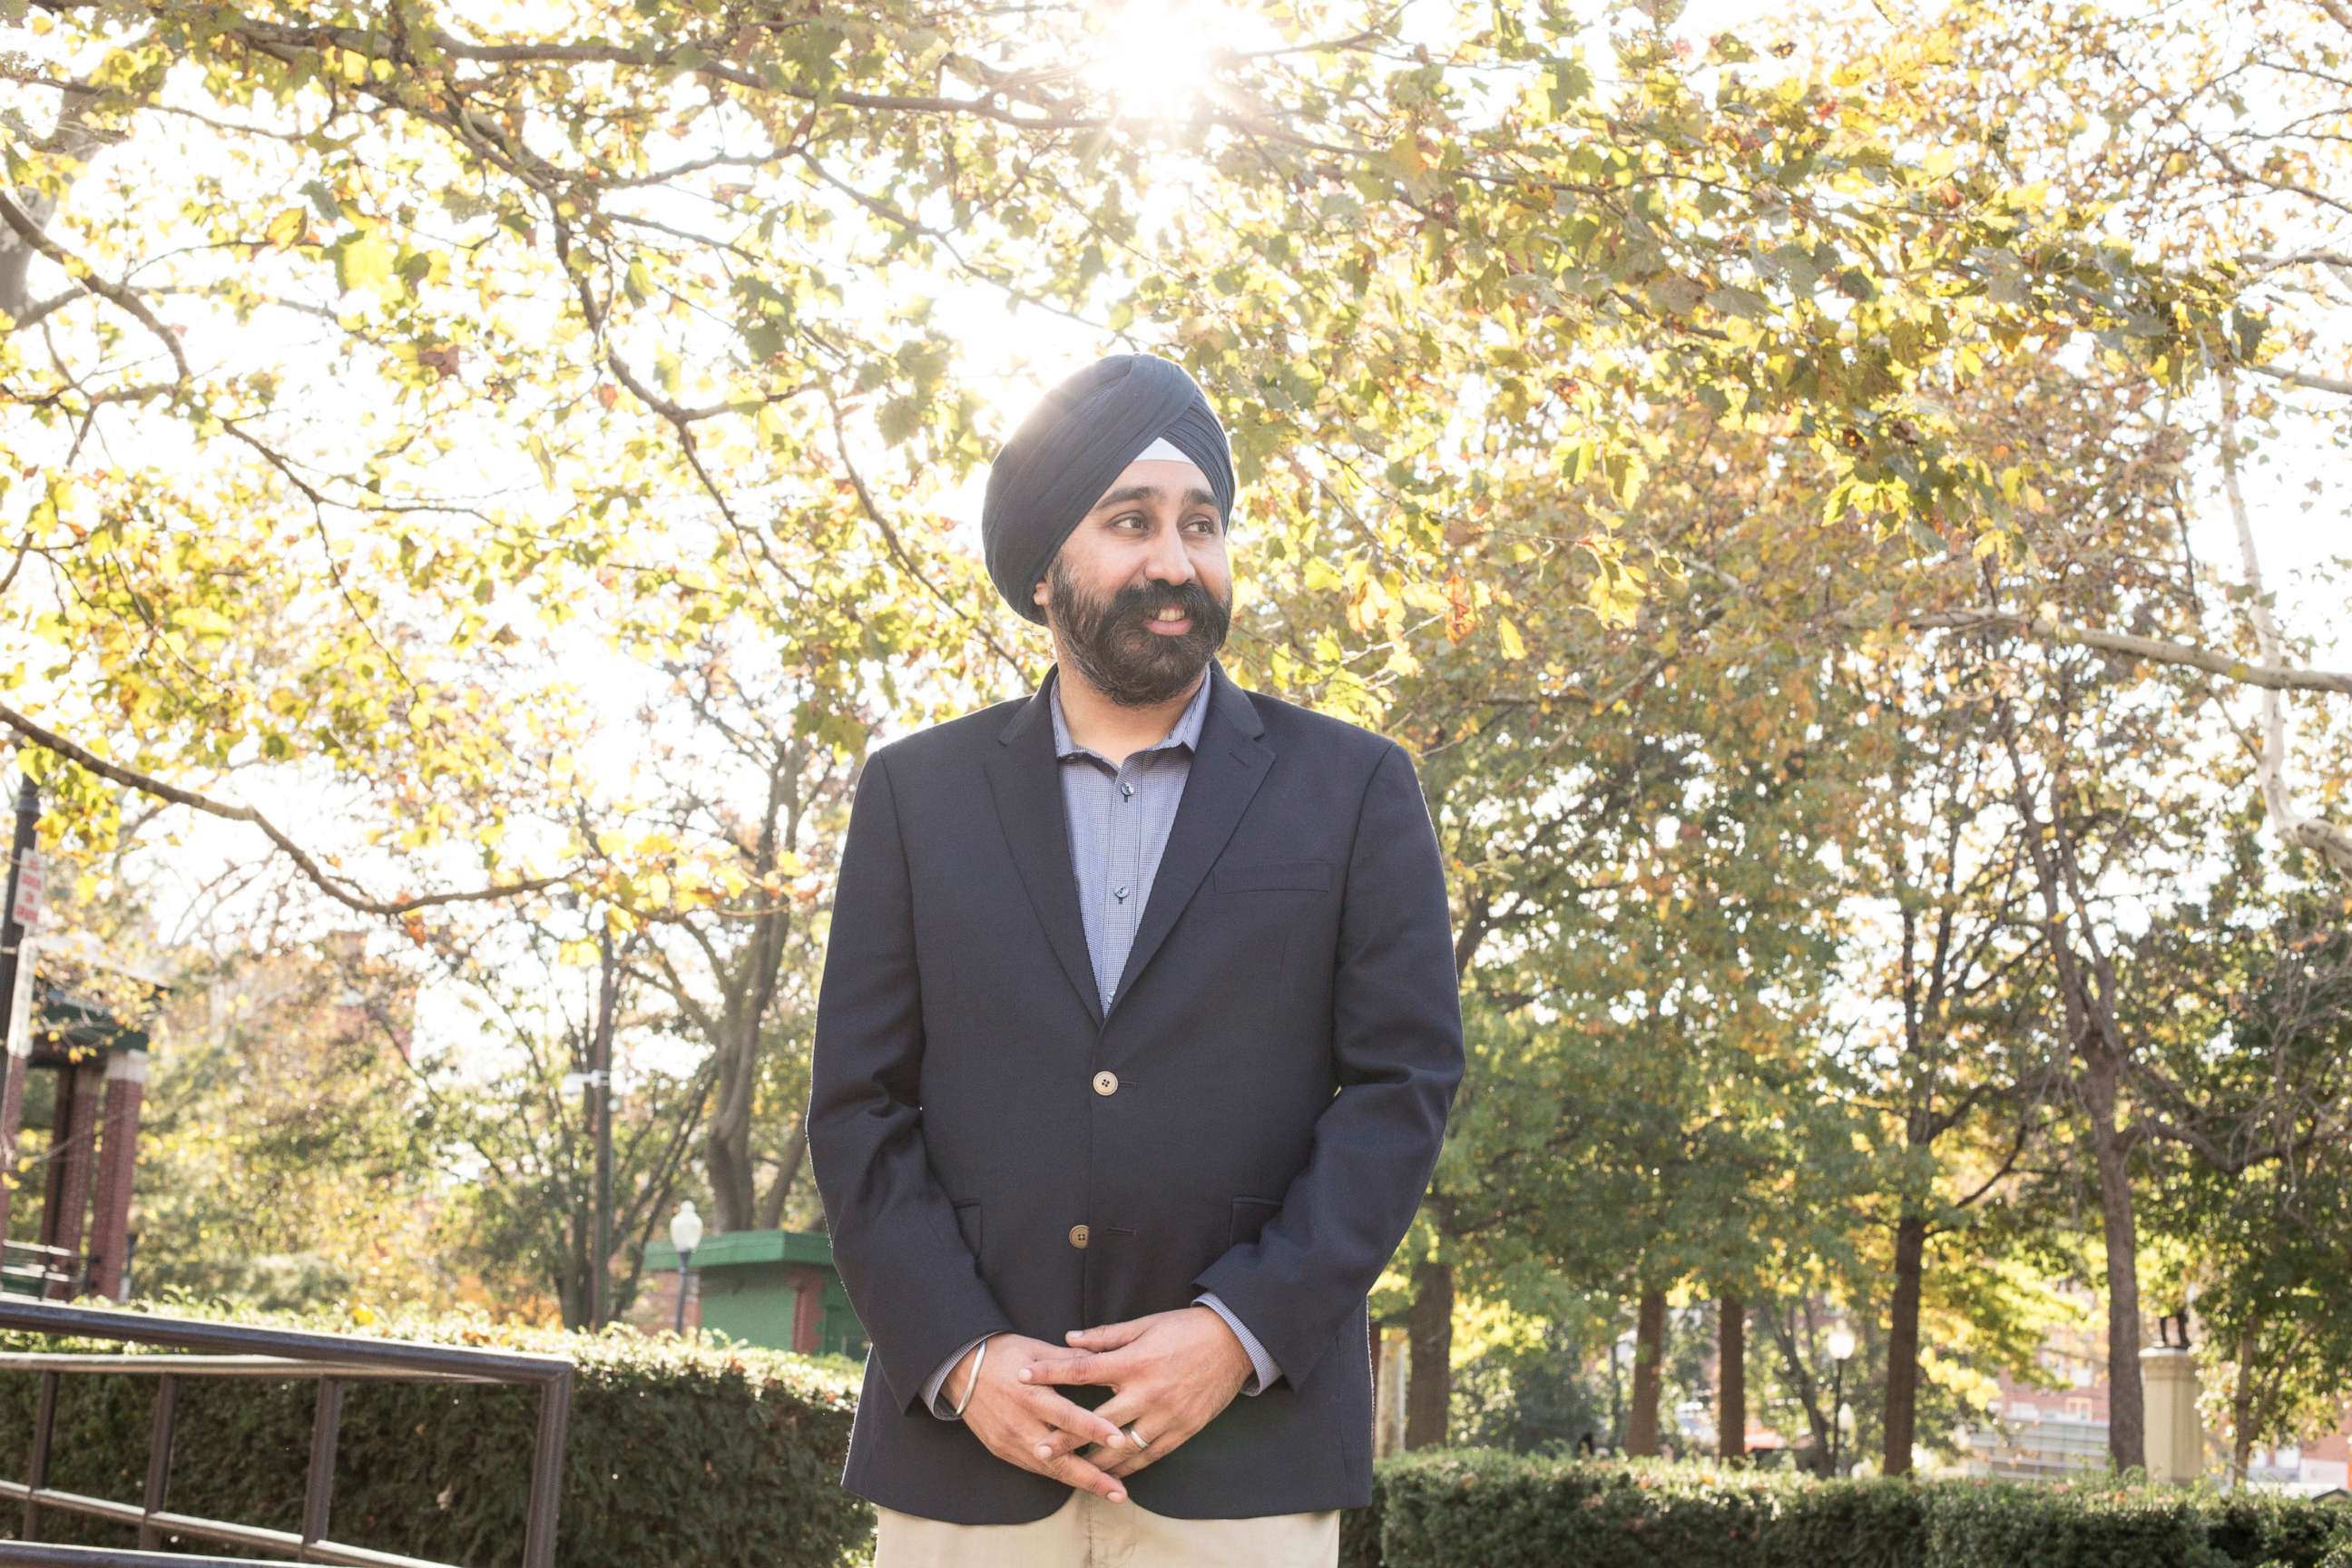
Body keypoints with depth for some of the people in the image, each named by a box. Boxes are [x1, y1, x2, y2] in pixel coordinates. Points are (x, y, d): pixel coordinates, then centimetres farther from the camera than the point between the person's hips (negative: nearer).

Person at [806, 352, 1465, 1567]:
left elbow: (1404, 1082, 0)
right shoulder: (915, 793, 9)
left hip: (1245, 1445, -1)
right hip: (962, 1437, 1)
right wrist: (957, 1355, -8)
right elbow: (857, 1104, 5)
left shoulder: (1354, 788, 6)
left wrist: (1240, 1331, -11)